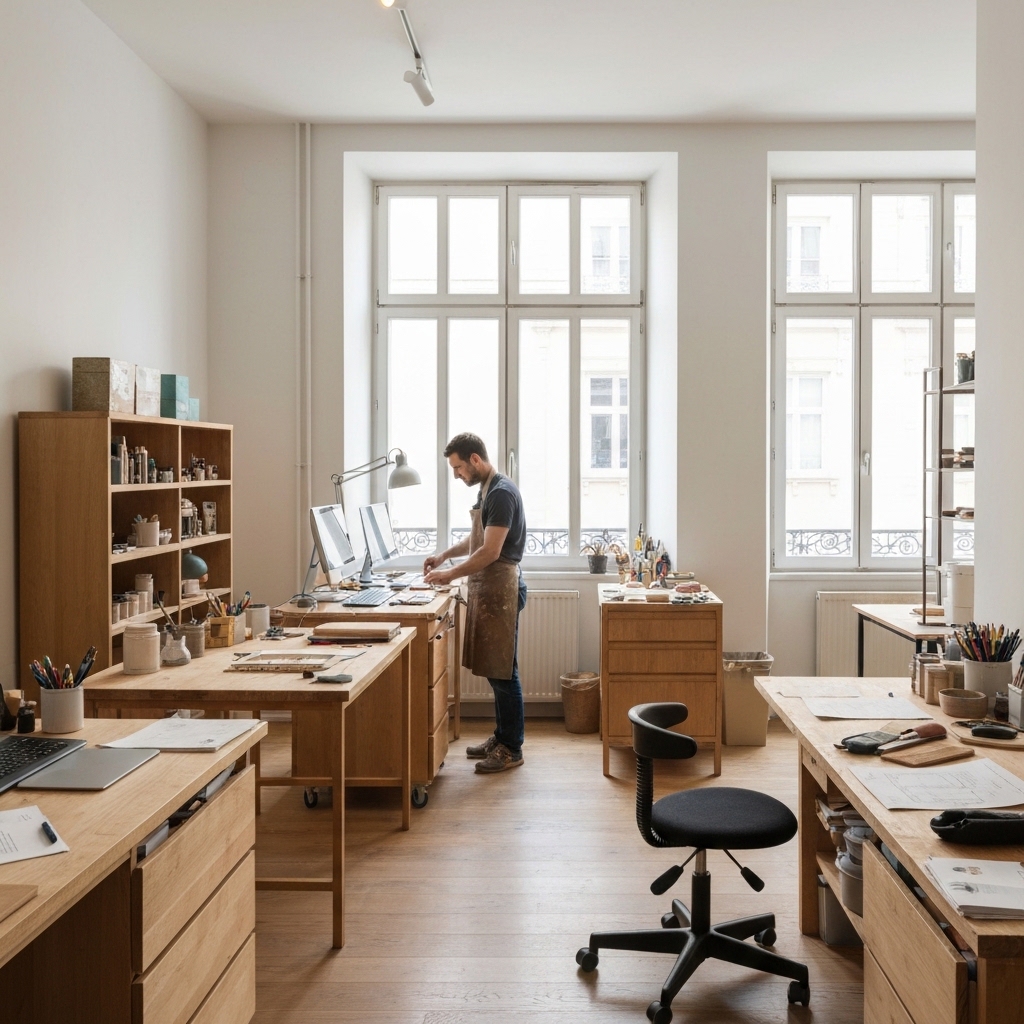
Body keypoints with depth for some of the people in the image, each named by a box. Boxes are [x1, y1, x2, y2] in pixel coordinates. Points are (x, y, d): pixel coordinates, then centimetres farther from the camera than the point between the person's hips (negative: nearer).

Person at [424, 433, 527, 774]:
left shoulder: (502, 493, -17)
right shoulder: (487, 490, 14)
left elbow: (490, 552, -22)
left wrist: (450, 575, -15)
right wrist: (444, 555, 12)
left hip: (501, 588, -10)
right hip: (486, 587, 10)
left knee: (503, 672, -4)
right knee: (493, 669, 14)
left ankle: (512, 749, 4)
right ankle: (501, 735, 25)